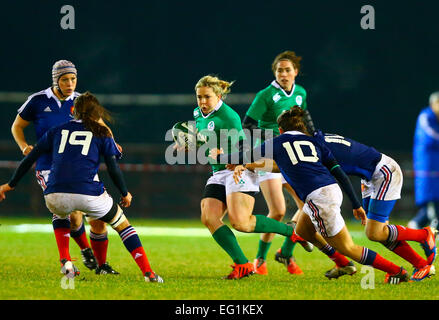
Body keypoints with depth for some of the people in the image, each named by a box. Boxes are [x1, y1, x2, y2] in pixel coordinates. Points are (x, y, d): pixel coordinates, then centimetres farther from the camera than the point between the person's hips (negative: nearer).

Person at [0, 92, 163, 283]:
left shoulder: (56, 131, 19)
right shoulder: (102, 134, 14)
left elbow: (29, 159, 18)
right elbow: (113, 170, 8)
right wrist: (125, 194, 24)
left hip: (55, 196, 2)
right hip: (88, 194, -2)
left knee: (61, 216, 39)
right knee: (123, 225, 18)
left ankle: (66, 263, 22)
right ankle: (148, 273, 4)